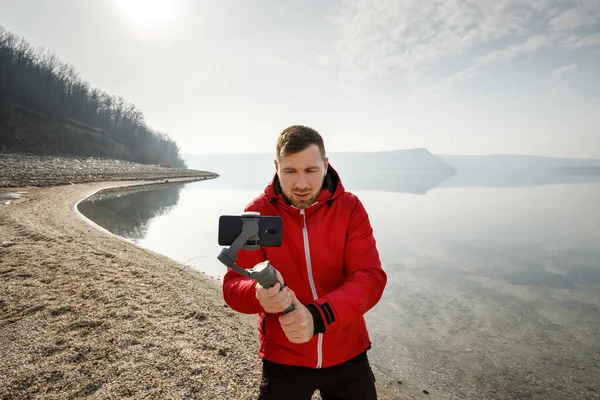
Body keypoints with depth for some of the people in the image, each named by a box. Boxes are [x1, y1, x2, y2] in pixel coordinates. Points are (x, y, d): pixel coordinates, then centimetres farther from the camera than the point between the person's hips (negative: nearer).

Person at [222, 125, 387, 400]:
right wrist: (259, 295, -38)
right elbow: (233, 285, -15)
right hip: (283, 359, -1)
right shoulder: (258, 213, -13)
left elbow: (370, 278, -19)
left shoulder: (350, 208, -12)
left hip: (347, 354, 2)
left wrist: (317, 316, -35)